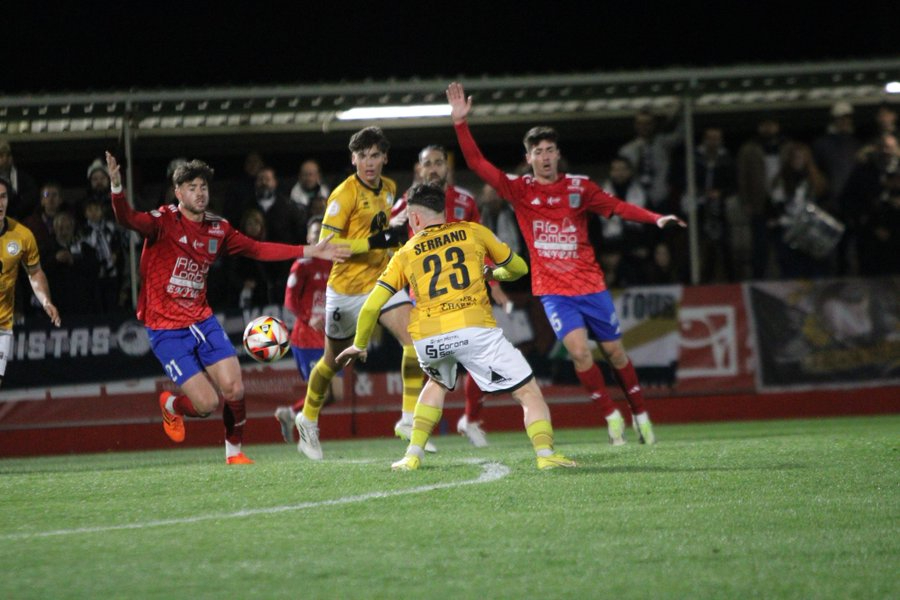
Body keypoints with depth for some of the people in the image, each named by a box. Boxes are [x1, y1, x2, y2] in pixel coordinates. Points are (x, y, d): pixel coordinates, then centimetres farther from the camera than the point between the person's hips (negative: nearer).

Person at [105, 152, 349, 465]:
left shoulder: (218, 229, 5)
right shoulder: (164, 222, -13)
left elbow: (258, 249, 16)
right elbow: (128, 219, -31)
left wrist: (309, 251, 13)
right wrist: (117, 187, -52)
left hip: (202, 321, 5)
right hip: (166, 330, -5)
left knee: (234, 390, -7)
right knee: (206, 403, -11)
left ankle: (234, 452, 18)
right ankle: (171, 406, 25)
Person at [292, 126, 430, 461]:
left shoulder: (390, 189, 5)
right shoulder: (344, 194, -16)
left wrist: (397, 237, 6)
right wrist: (372, 242, -27)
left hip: (382, 281, 5)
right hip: (346, 289, -5)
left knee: (413, 338, -17)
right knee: (334, 360, 10)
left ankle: (409, 419, -17)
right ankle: (308, 419, 34)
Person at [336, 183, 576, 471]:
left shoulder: (405, 254, 20)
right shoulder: (473, 231, 18)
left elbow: (371, 306, 16)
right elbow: (519, 268, 28)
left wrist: (359, 345, 31)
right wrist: (493, 273, 49)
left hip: (427, 338, 3)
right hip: (474, 328, -3)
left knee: (437, 383, 34)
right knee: (529, 392, 3)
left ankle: (413, 455, 23)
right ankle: (545, 453, -18)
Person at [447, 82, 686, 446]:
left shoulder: (579, 187, 2)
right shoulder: (520, 190, 0)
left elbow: (617, 207, -1)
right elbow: (477, 163, -5)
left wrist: (656, 218, -15)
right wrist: (460, 122, -13)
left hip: (590, 285, 1)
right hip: (552, 290, -1)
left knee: (614, 351, 8)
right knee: (579, 350, -18)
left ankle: (640, 415, 26)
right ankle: (611, 416, -2)